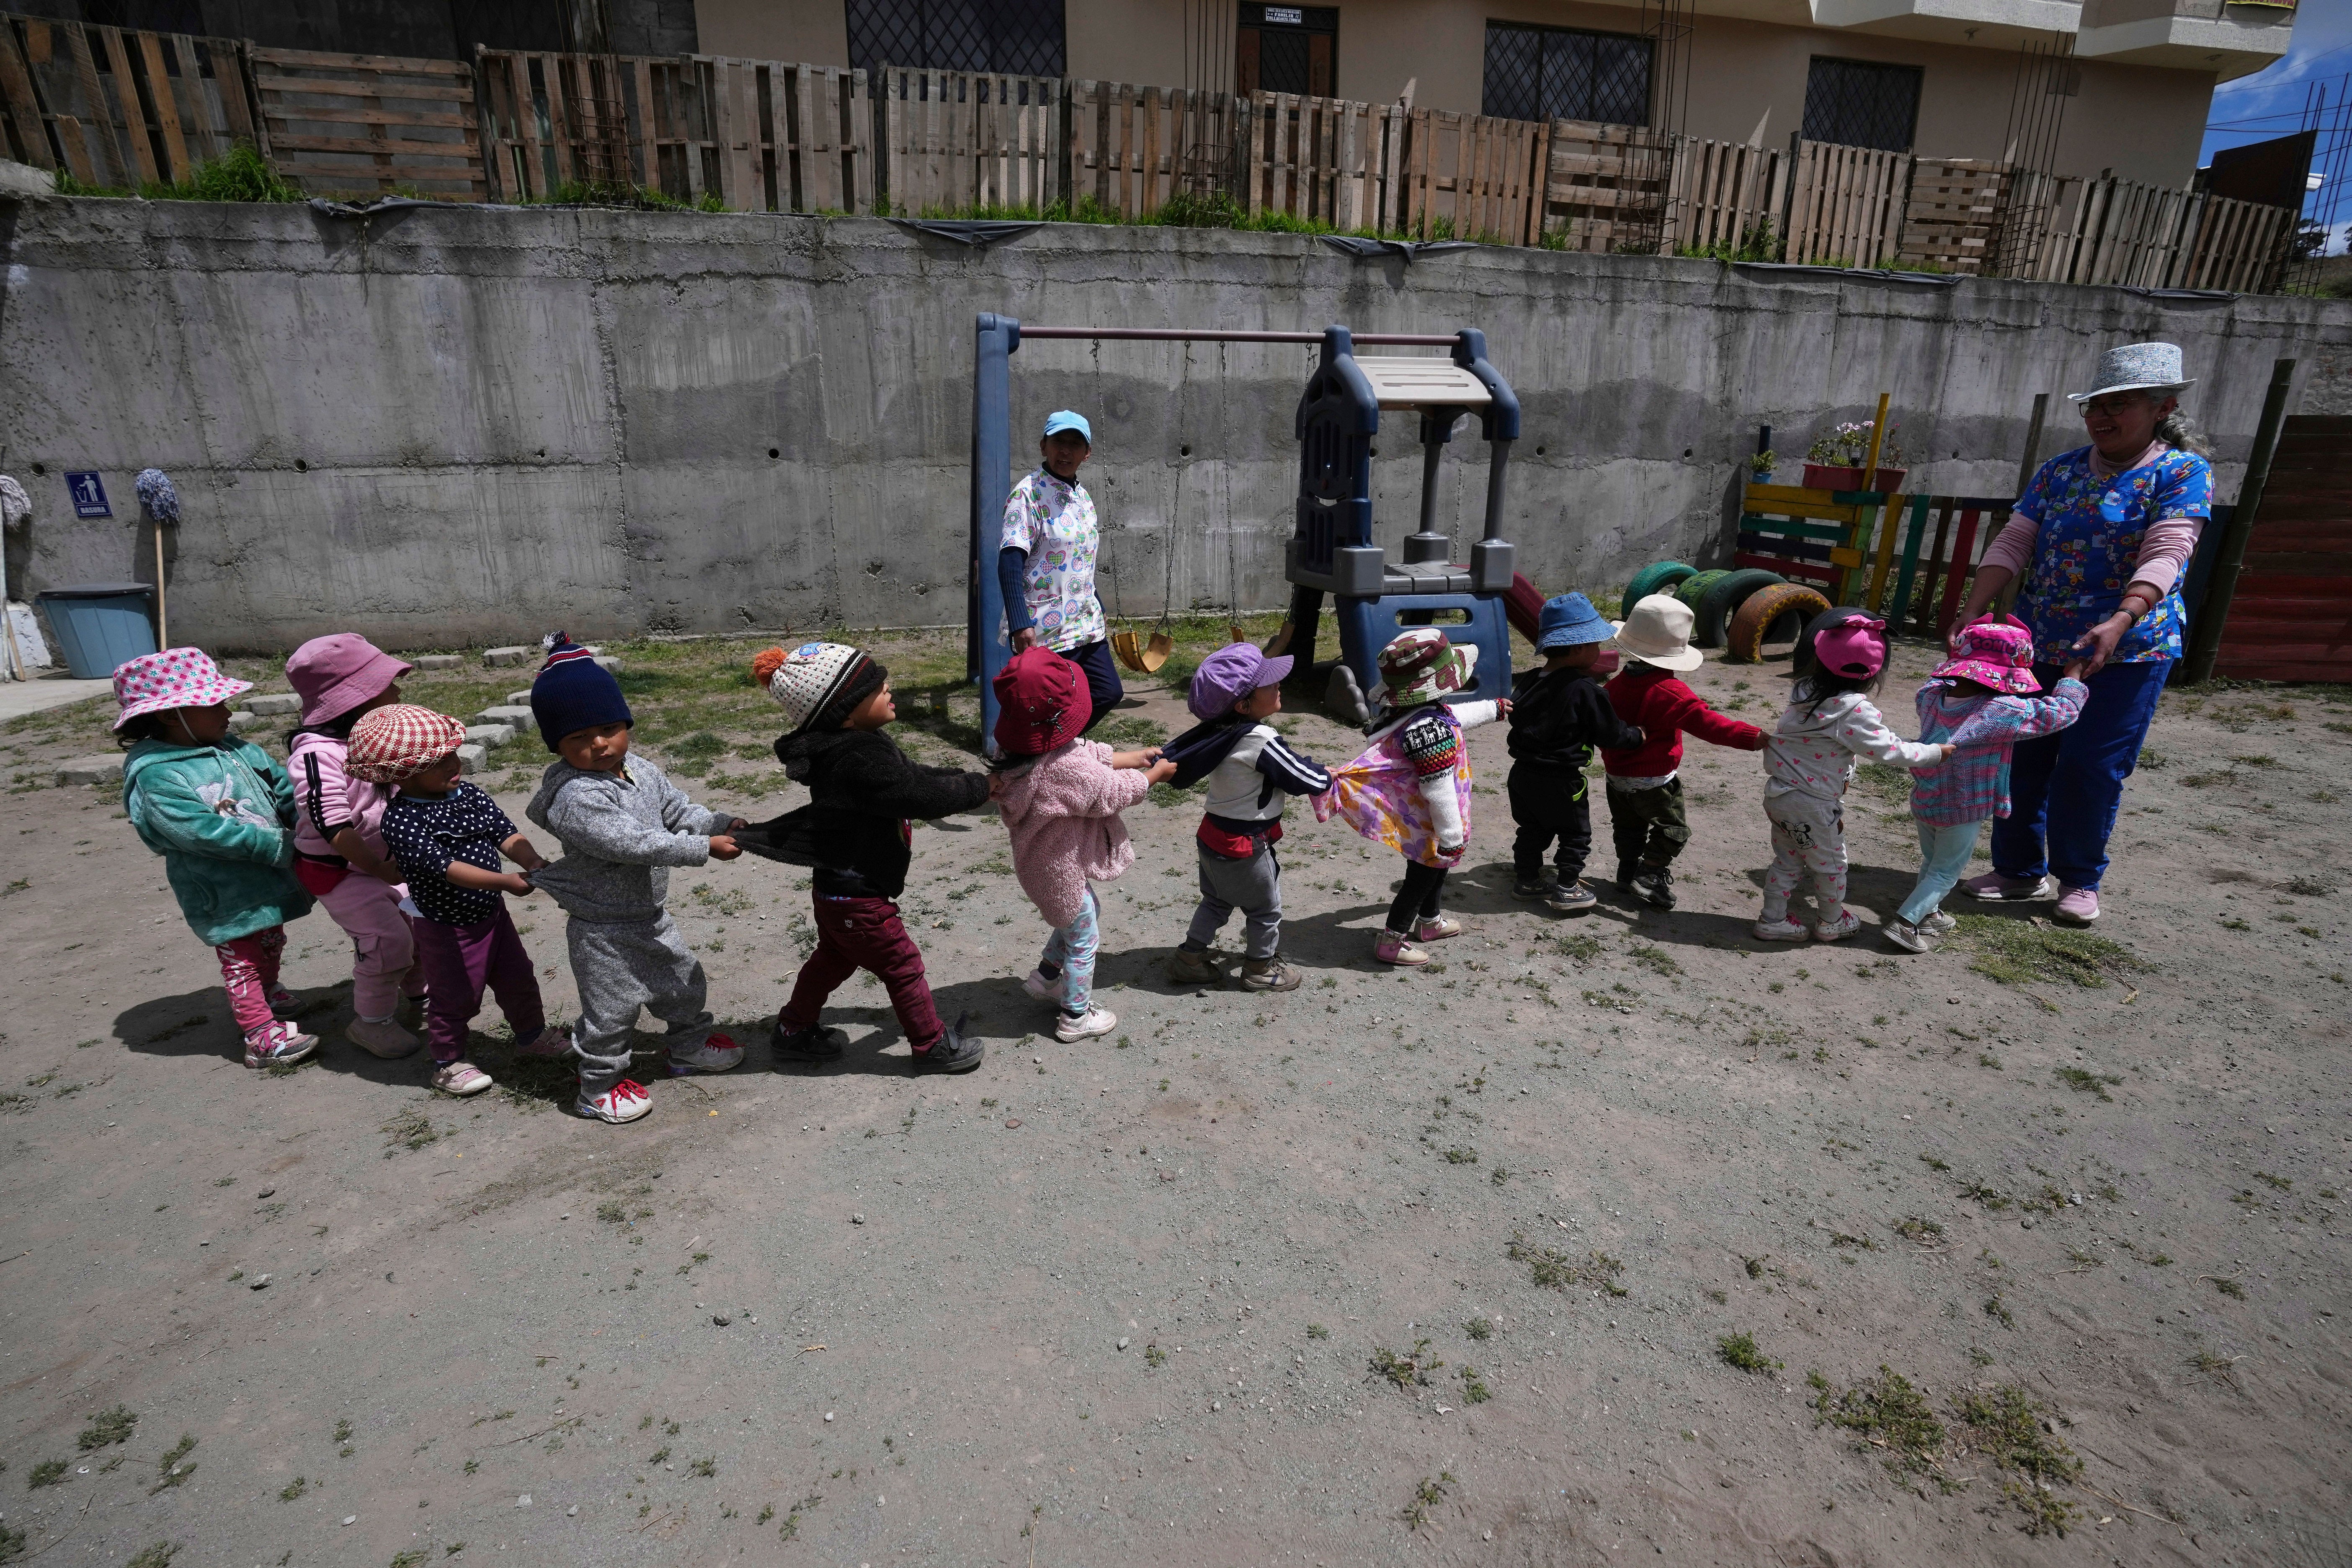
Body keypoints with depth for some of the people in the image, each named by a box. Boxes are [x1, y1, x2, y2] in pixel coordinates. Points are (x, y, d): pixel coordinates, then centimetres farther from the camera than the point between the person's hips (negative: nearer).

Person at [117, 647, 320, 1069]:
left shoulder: (236, 749, 0)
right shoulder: (157, 779, -22)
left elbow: (283, 786, 1)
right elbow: (209, 833, -28)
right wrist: (281, 846, -27)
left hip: (267, 881, 8)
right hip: (226, 898, -8)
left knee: (271, 945, 27)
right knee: (242, 961, 4)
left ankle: (266, 993, 50)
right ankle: (262, 1037, 13)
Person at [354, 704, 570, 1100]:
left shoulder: (468, 794, -5)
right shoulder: (401, 821, -25)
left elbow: (507, 836, -7)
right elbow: (447, 868, -34)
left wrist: (534, 862, -28)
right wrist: (506, 882, -42)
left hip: (491, 912, 6)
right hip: (447, 929, -6)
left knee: (518, 978, 20)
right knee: (456, 998, 10)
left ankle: (531, 1035, 42)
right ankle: (448, 1064, 31)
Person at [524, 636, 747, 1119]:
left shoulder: (642, 771, -1)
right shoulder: (576, 798, -28)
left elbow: (680, 811, 5)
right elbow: (633, 843, -33)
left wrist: (721, 824, -13)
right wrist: (704, 849, -33)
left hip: (650, 916, 8)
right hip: (604, 929, -8)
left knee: (684, 982, 23)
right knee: (611, 1011, 6)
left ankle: (689, 1047, 46)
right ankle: (598, 1088, 28)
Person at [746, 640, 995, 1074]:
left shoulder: (856, 745, 2)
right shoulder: (860, 759, -31)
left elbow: (912, 775, 12)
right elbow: (921, 794, -28)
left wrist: (962, 781, 4)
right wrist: (979, 788, -14)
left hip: (836, 888, 10)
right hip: (858, 898, -10)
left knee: (832, 960, 27)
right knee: (902, 966, 7)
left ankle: (794, 1034, 43)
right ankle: (932, 1045, 25)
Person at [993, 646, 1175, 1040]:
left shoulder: (1020, 748, -10)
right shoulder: (1066, 769, -37)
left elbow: (1092, 756, 2)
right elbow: (1114, 792, -21)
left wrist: (1138, 756, 6)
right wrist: (1155, 774, -4)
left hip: (1043, 859, 9)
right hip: (1062, 871, -9)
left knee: (1089, 911, 31)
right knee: (1083, 939, 13)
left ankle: (1045, 977, 44)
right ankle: (1076, 1017, 31)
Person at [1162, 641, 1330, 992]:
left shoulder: (1219, 732, -6)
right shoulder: (1262, 740, -28)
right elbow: (1310, 781, -21)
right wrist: (1326, 777, 2)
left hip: (1213, 835, 8)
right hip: (1244, 846, -7)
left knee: (1217, 901, 26)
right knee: (1266, 909, 16)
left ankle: (1189, 959, 36)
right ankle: (1261, 969, 33)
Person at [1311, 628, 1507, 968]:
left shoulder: (1420, 710, -2)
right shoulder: (1429, 727, -34)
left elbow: (1453, 717, 23)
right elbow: (1439, 790, -31)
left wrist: (1492, 709, 38)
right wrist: (1451, 836, -23)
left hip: (1421, 819, 10)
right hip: (1427, 826, -10)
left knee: (1437, 866, 28)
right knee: (1424, 875, 6)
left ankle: (1430, 920, 50)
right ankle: (1392, 940, 19)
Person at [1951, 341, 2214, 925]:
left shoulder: (2183, 472, -5)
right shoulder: (2060, 471, 8)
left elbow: (2166, 555, -17)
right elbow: (2012, 545, 1)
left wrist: (2120, 623, -34)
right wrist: (1971, 615, -13)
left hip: (2127, 651, -4)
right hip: (2038, 646, 5)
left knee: (2090, 767, -4)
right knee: (2022, 759, 7)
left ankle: (2079, 879, 16)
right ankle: (2020, 870, 22)